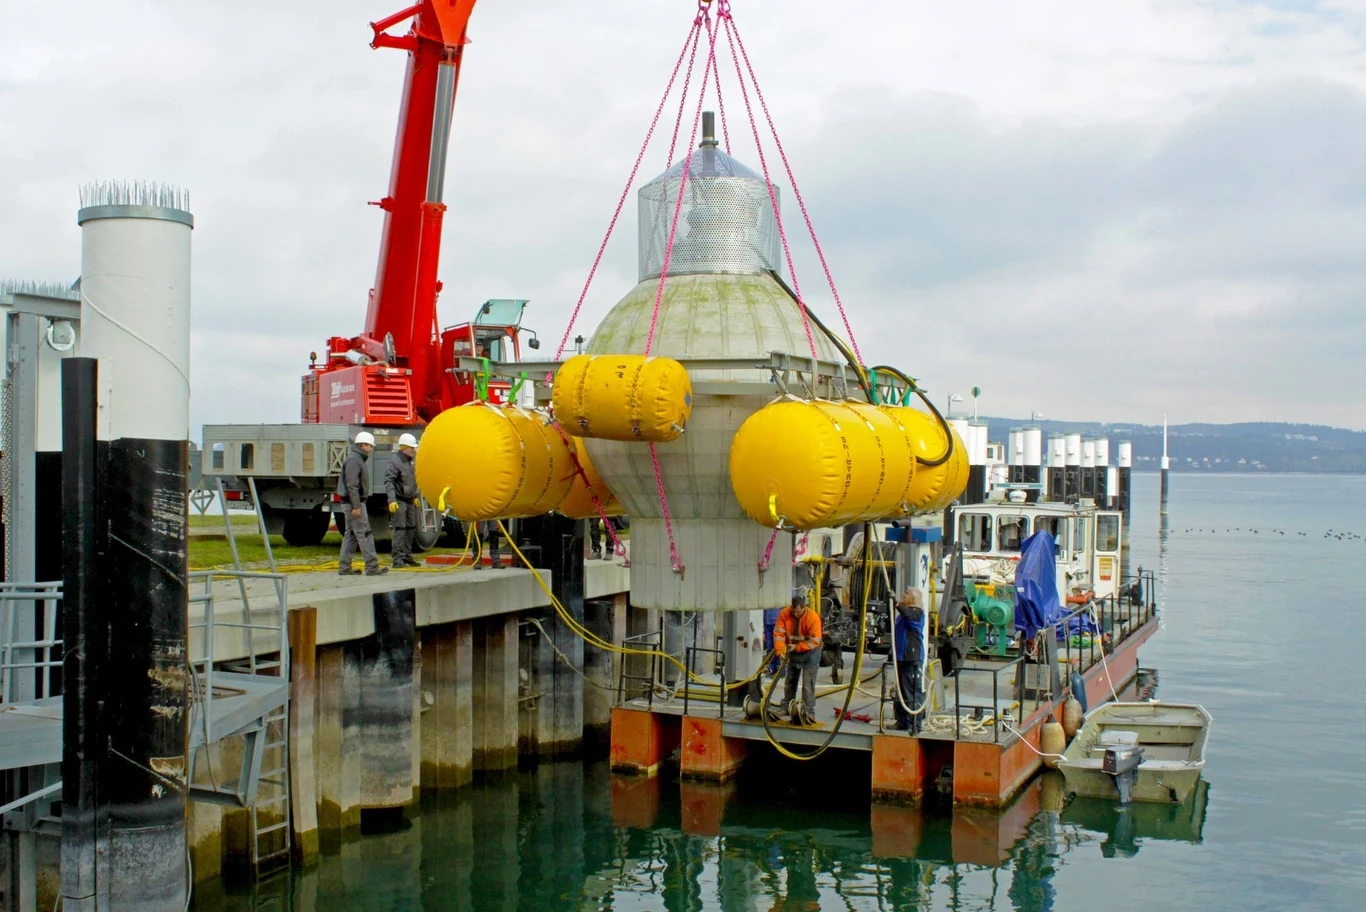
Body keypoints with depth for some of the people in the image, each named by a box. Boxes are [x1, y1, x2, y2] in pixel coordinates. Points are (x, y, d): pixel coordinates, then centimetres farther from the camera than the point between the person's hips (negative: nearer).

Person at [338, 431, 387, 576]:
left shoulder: (358, 460, 19)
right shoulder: (354, 461, -14)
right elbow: (352, 485, -22)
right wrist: (356, 506, -24)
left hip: (354, 504, 11)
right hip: (355, 503, -11)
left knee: (351, 535, 11)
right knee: (364, 534, -10)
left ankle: (344, 567, 12)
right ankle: (372, 567, -11)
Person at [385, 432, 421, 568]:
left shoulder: (410, 461, 14)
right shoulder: (395, 462, -15)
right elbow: (388, 481, -21)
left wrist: (415, 497, 25)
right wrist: (392, 500, -29)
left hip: (409, 501, 9)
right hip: (399, 501, -9)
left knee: (411, 528, 12)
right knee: (400, 529, -9)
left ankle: (407, 556, 21)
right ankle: (397, 559, -8)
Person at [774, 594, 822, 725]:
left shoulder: (813, 618, -28)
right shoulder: (784, 614, -16)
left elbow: (814, 641, -26)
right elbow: (778, 633, -16)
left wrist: (796, 647, -26)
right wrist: (780, 650, -28)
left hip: (810, 653, -5)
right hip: (793, 652, 5)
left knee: (808, 684, -11)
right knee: (790, 681, 18)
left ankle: (808, 712, -10)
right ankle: (787, 706, 35)